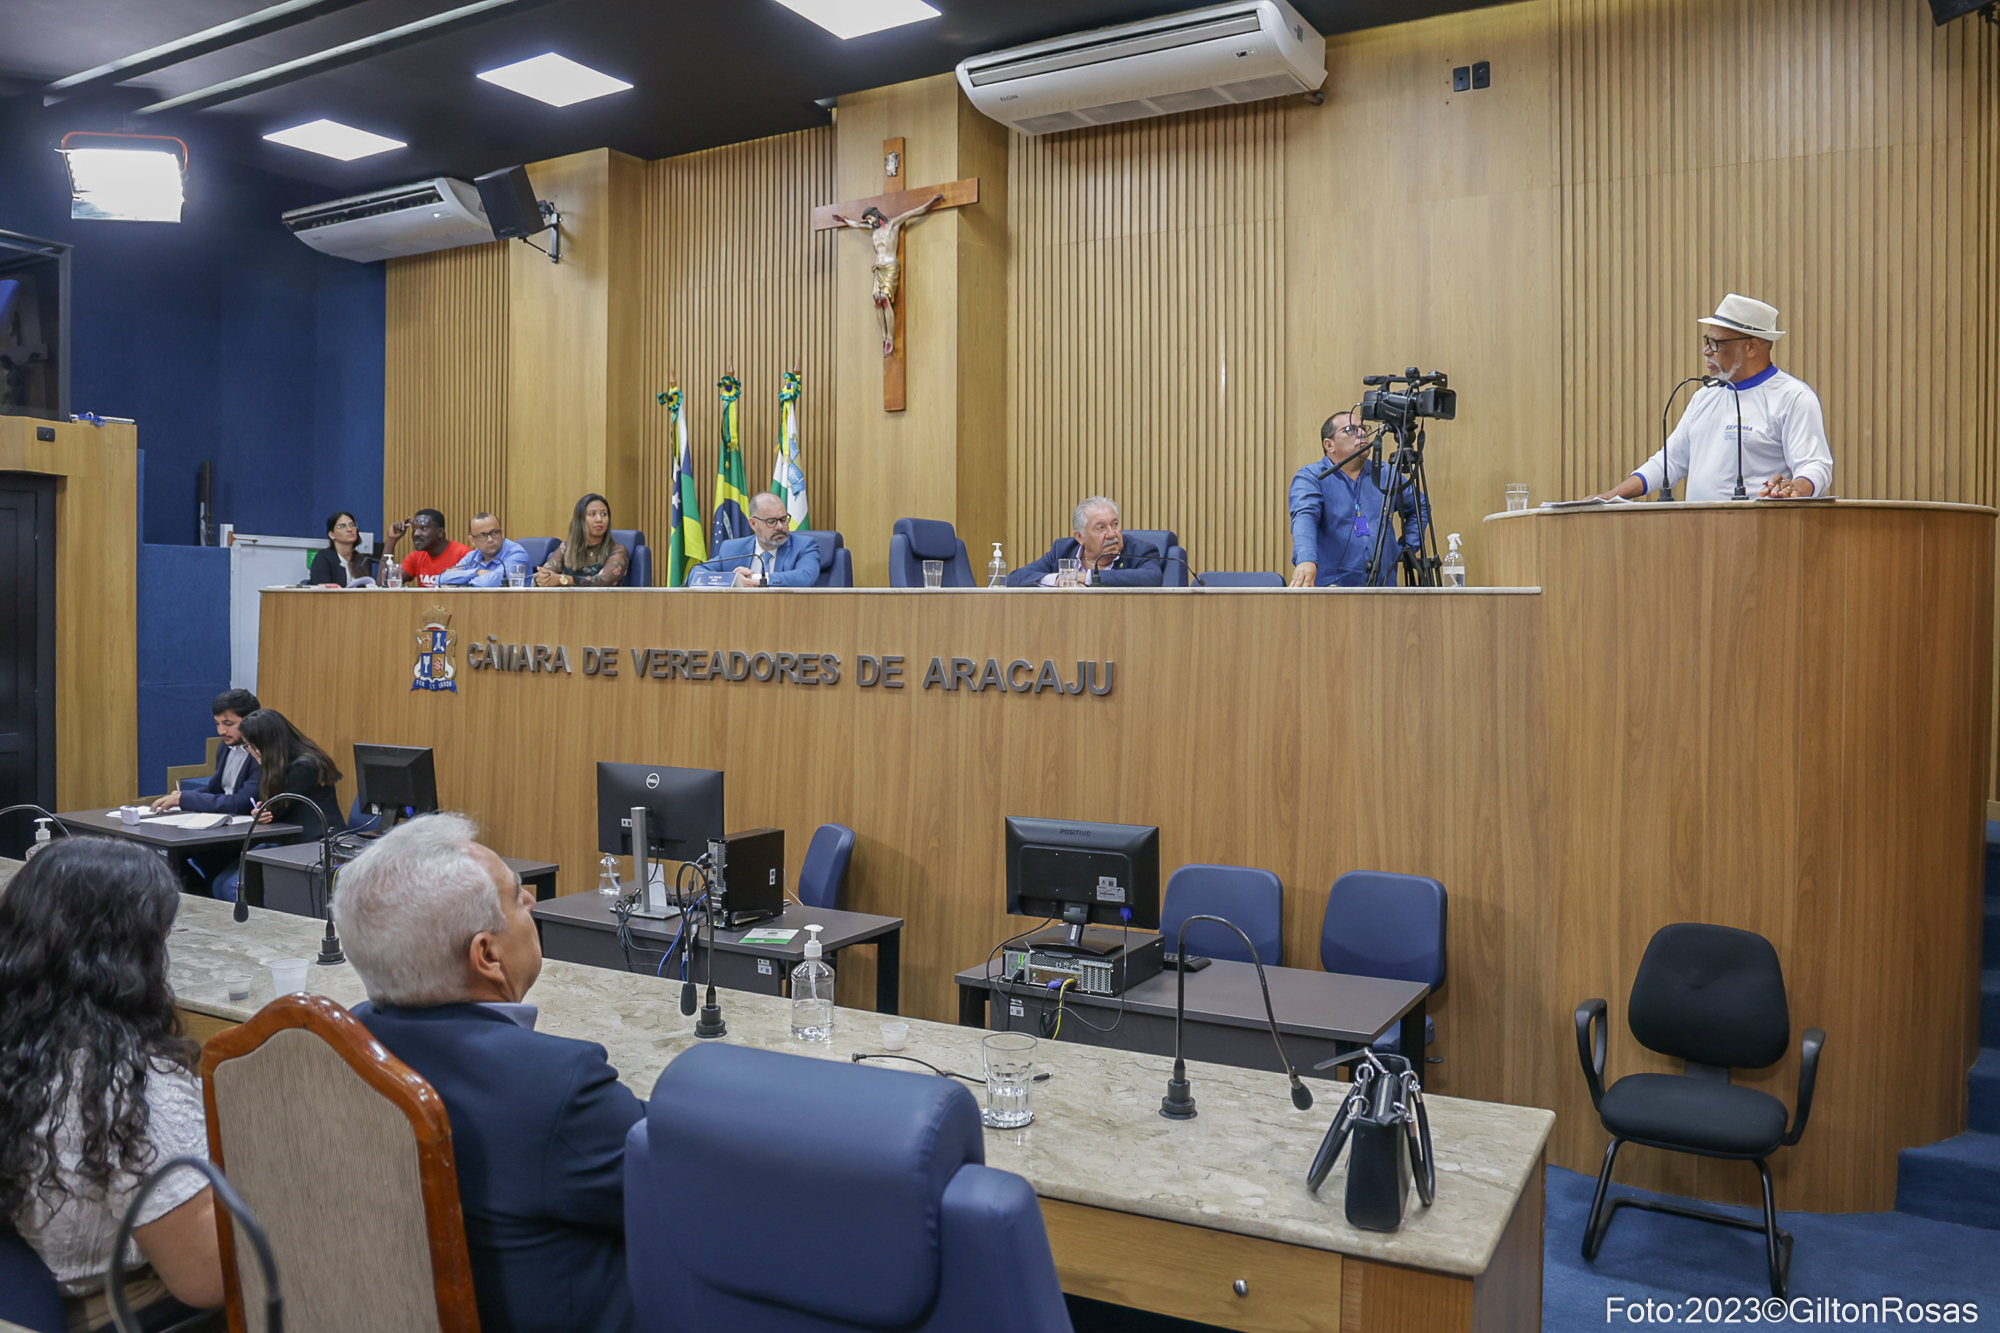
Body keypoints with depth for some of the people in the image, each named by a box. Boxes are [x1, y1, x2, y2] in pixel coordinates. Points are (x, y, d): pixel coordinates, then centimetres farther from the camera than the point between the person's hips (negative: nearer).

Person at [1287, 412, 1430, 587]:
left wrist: (1407, 548, 15)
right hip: (1331, 586, -4)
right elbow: (1304, 517, -19)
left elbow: (1420, 508, 31)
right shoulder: (1310, 477, 0)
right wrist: (1306, 560, -37)